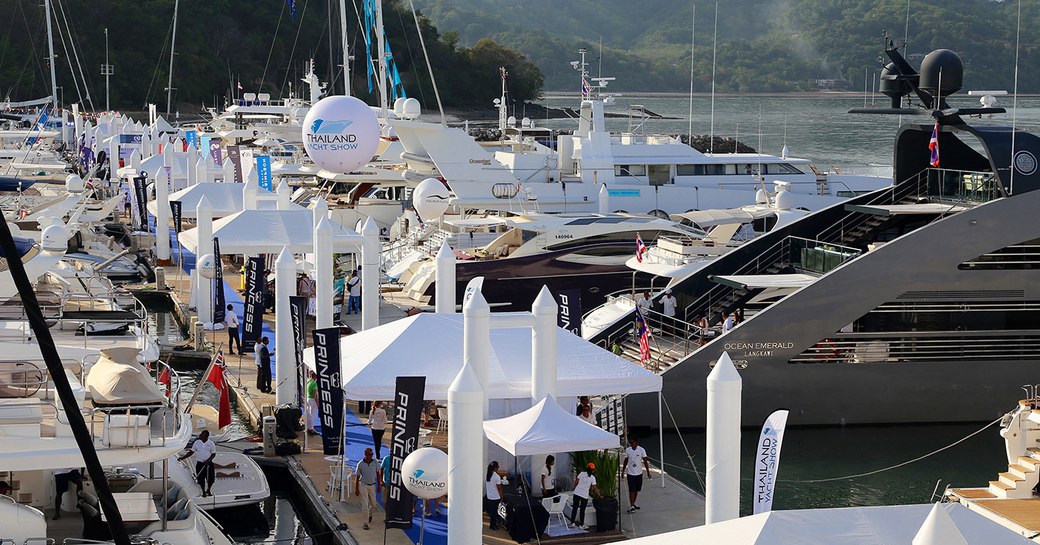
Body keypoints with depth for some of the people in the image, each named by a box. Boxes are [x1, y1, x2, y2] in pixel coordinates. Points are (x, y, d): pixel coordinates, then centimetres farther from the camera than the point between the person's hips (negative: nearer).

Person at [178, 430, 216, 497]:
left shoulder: (211, 444, -6)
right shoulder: (197, 443, 0)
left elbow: (213, 454, -2)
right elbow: (191, 452, 7)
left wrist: (208, 460, -18)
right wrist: (182, 457, 1)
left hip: (208, 464, -1)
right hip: (200, 464, 1)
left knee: (210, 479, 1)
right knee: (201, 479, 1)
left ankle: (208, 490, 30)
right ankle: (203, 492, 22)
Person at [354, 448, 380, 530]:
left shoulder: (375, 462, -4)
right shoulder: (360, 464, -12)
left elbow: (378, 473, 6)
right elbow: (357, 477, -5)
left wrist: (379, 485, 6)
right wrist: (356, 489, -6)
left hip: (372, 485, 3)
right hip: (363, 485, -3)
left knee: (373, 503, 13)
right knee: (365, 505, -7)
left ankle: (370, 514, 45)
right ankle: (365, 523, -2)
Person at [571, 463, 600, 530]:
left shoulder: (582, 473, 3)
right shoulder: (592, 478, -6)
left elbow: (576, 483, 4)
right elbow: (595, 489, -5)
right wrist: (599, 496, 6)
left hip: (577, 493, 3)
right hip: (584, 495, -3)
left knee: (575, 508, 12)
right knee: (582, 510, 6)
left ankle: (572, 522, 19)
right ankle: (581, 525, 13)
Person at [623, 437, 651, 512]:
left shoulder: (641, 450, -7)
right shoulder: (627, 450, -4)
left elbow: (645, 461, -2)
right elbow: (626, 461, 7)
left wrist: (648, 472, -3)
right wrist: (623, 471, 10)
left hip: (639, 473, 1)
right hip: (630, 473, -1)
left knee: (636, 489, 12)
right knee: (631, 490, -8)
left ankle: (633, 503, 29)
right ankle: (631, 506, -8)